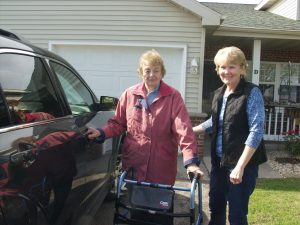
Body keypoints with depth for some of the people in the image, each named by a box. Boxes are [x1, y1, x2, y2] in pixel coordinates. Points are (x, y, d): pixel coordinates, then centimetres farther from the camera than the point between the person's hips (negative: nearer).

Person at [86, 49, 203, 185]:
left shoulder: (173, 97, -5)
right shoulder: (129, 94, 3)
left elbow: (183, 130, -14)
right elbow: (118, 123, 12)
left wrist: (191, 161, -24)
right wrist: (102, 133, -7)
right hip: (133, 165, 2)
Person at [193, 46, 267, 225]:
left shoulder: (252, 93, -13)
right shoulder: (219, 94, 8)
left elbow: (256, 131, -18)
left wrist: (240, 166, -23)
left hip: (243, 163, -7)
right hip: (219, 161, 7)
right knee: (215, 207, 18)